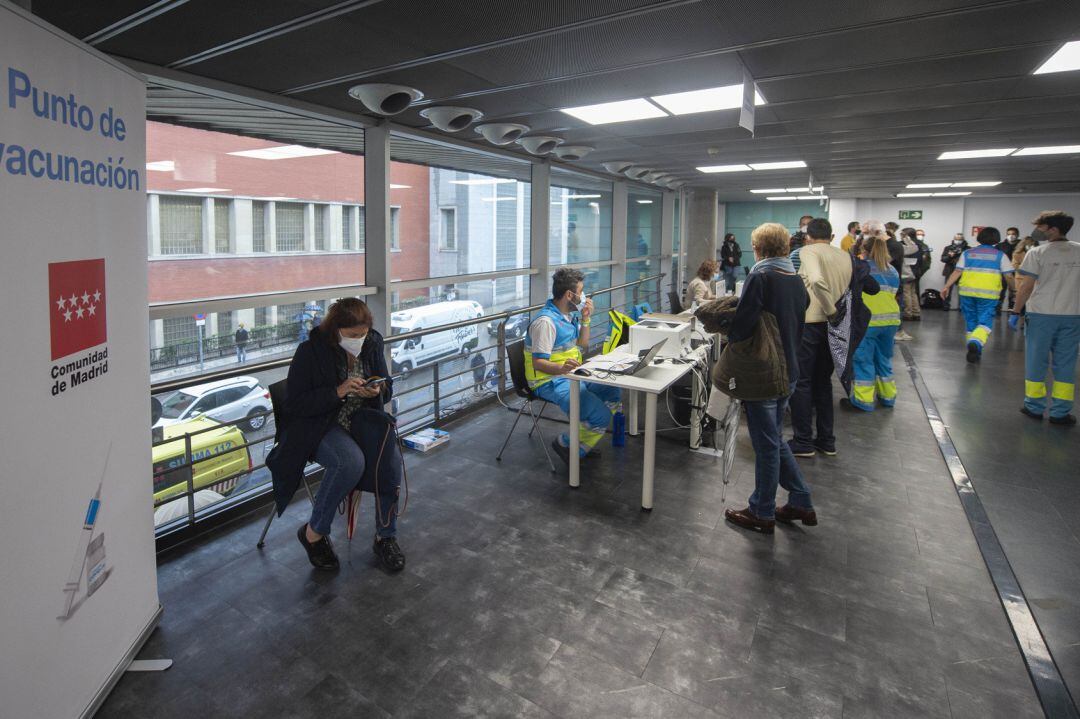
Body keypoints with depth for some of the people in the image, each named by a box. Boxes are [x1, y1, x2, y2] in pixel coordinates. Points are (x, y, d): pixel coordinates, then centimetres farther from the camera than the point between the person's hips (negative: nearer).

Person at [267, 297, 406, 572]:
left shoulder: (372, 343, 1)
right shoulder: (310, 351, -13)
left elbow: (387, 387, 11)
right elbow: (293, 405, -14)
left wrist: (378, 391, -14)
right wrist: (338, 392, -26)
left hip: (363, 419, 4)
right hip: (320, 425, -4)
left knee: (392, 461, -24)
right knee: (351, 462, -34)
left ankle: (385, 537, -2)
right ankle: (314, 533, -9)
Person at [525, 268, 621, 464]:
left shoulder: (570, 314, 8)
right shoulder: (546, 321, -22)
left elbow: (582, 345, 19)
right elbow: (538, 362, -24)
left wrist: (585, 319, 5)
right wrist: (562, 368, -42)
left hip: (571, 374, 10)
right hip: (550, 380, -10)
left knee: (613, 392, 13)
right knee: (601, 417, -21)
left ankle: (583, 443, 16)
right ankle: (566, 444, 4)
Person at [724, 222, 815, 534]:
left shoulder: (760, 278, -17)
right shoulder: (797, 280, 7)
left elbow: (742, 325, -23)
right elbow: (797, 325, 14)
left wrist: (728, 334, -4)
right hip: (789, 371, 8)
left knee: (766, 444, 4)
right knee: (774, 438, 22)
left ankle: (762, 513, 19)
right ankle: (801, 503, 29)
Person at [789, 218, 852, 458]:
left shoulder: (809, 251, -9)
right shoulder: (845, 256, 10)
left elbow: (817, 280, -27)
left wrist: (831, 310, -18)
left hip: (808, 323, -6)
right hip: (830, 325, 6)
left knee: (800, 382, 3)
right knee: (823, 382, 16)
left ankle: (803, 442, 8)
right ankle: (826, 440, 23)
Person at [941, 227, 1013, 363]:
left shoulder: (968, 253, 7)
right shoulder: (1000, 255, 3)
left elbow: (957, 272, 0)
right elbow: (1009, 276, 0)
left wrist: (947, 286, 3)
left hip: (967, 292, 2)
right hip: (988, 294, -2)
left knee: (971, 322, 13)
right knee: (984, 323, -2)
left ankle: (974, 351, 19)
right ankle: (975, 343, -30)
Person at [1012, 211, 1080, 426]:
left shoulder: (1037, 253, -7)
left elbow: (1026, 286, -9)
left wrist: (1016, 312, -1)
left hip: (1041, 314, -3)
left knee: (1036, 361, 7)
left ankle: (1035, 407, 13)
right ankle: (1060, 412, 10)